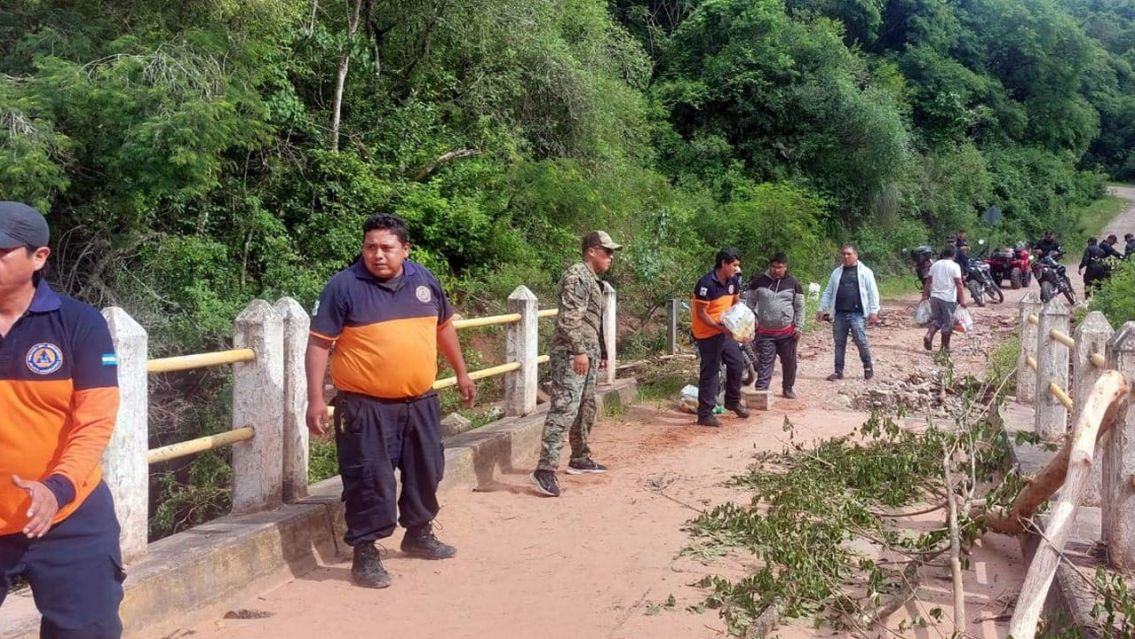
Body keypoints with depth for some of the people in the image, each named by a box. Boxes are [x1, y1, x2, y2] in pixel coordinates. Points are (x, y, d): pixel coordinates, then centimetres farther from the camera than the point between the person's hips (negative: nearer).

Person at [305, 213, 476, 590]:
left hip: (420, 402, 6)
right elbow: (319, 344, -10)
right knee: (370, 481, -3)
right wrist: (315, 400, -16)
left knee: (425, 473, 18)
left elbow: (443, 328, 20)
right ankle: (365, 554, 11)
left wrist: (461, 374, 23)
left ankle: (419, 534, 39)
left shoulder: (424, 280, 5)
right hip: (365, 407, -5)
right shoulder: (344, 286, -10)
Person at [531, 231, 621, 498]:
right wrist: (579, 351, -26)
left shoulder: (594, 280, 19)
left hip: (587, 355, 11)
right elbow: (569, 318, -21)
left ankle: (580, 458, 31)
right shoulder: (577, 275, -12)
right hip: (571, 354, -11)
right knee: (564, 408, -17)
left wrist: (601, 352, 28)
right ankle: (545, 469, -21)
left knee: (585, 409, 18)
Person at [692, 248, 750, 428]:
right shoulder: (706, 284, -24)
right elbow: (701, 314, -22)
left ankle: (733, 401, 31)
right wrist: (720, 327, -28)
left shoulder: (733, 281, -1)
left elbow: (735, 303, 14)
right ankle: (705, 414, 2)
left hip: (725, 330, 8)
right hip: (708, 334, -8)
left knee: (737, 363, 12)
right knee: (710, 372, -5)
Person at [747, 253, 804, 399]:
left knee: (789, 362, 11)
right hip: (765, 332, -1)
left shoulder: (793, 283, 1)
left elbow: (799, 307, 4)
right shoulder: (758, 281, 0)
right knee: (764, 363, -2)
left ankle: (788, 388, 28)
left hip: (787, 332, 1)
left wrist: (799, 327, -3)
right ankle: (760, 390, -3)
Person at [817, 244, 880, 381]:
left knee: (861, 342, -6)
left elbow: (873, 293, -1)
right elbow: (828, 292, 16)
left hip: (857, 314, -4)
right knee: (839, 343, 7)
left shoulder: (865, 272, 2)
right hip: (839, 314, 4)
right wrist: (822, 309, 9)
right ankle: (838, 371, 14)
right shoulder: (837, 272, 14)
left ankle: (868, 367, 14)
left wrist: (874, 312, -8)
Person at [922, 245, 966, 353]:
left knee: (936, 319, 16)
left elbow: (928, 281, 11)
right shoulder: (954, 266, -7)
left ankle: (928, 336, -8)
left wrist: (925, 295, 18)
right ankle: (945, 346, 11)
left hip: (935, 296, 5)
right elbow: (959, 284, -12)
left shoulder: (935, 264, 8)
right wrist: (962, 300, -12)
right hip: (948, 298, -5)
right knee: (947, 322, 5)